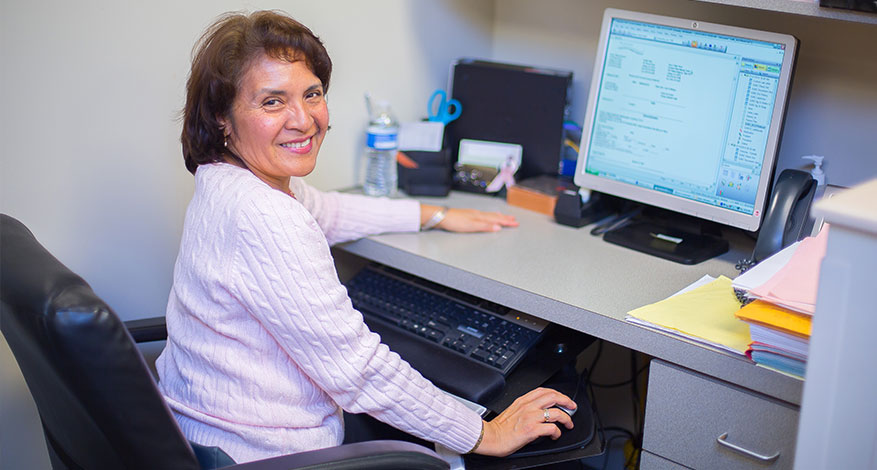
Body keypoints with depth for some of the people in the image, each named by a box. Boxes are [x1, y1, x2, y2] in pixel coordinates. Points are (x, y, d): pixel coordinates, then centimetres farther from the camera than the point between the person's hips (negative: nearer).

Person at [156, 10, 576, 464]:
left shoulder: (228, 180, 1)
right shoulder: (260, 218, -30)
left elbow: (327, 212, 23)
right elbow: (356, 369, -27)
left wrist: (436, 215, 31)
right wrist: (485, 436, -16)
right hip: (264, 456, -9)